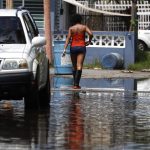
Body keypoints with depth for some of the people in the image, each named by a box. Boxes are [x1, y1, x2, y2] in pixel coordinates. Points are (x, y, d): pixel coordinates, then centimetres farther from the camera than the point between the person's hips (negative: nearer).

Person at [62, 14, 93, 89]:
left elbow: (68, 39, -4)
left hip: (73, 48, 2)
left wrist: (65, 49, -7)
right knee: (79, 66, -8)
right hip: (81, 47, -2)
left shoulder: (71, 28, 4)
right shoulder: (84, 27, 2)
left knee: (74, 66, 14)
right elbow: (91, 34, -12)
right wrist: (89, 41, 6)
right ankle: (76, 84, -18)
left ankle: (75, 83, 20)